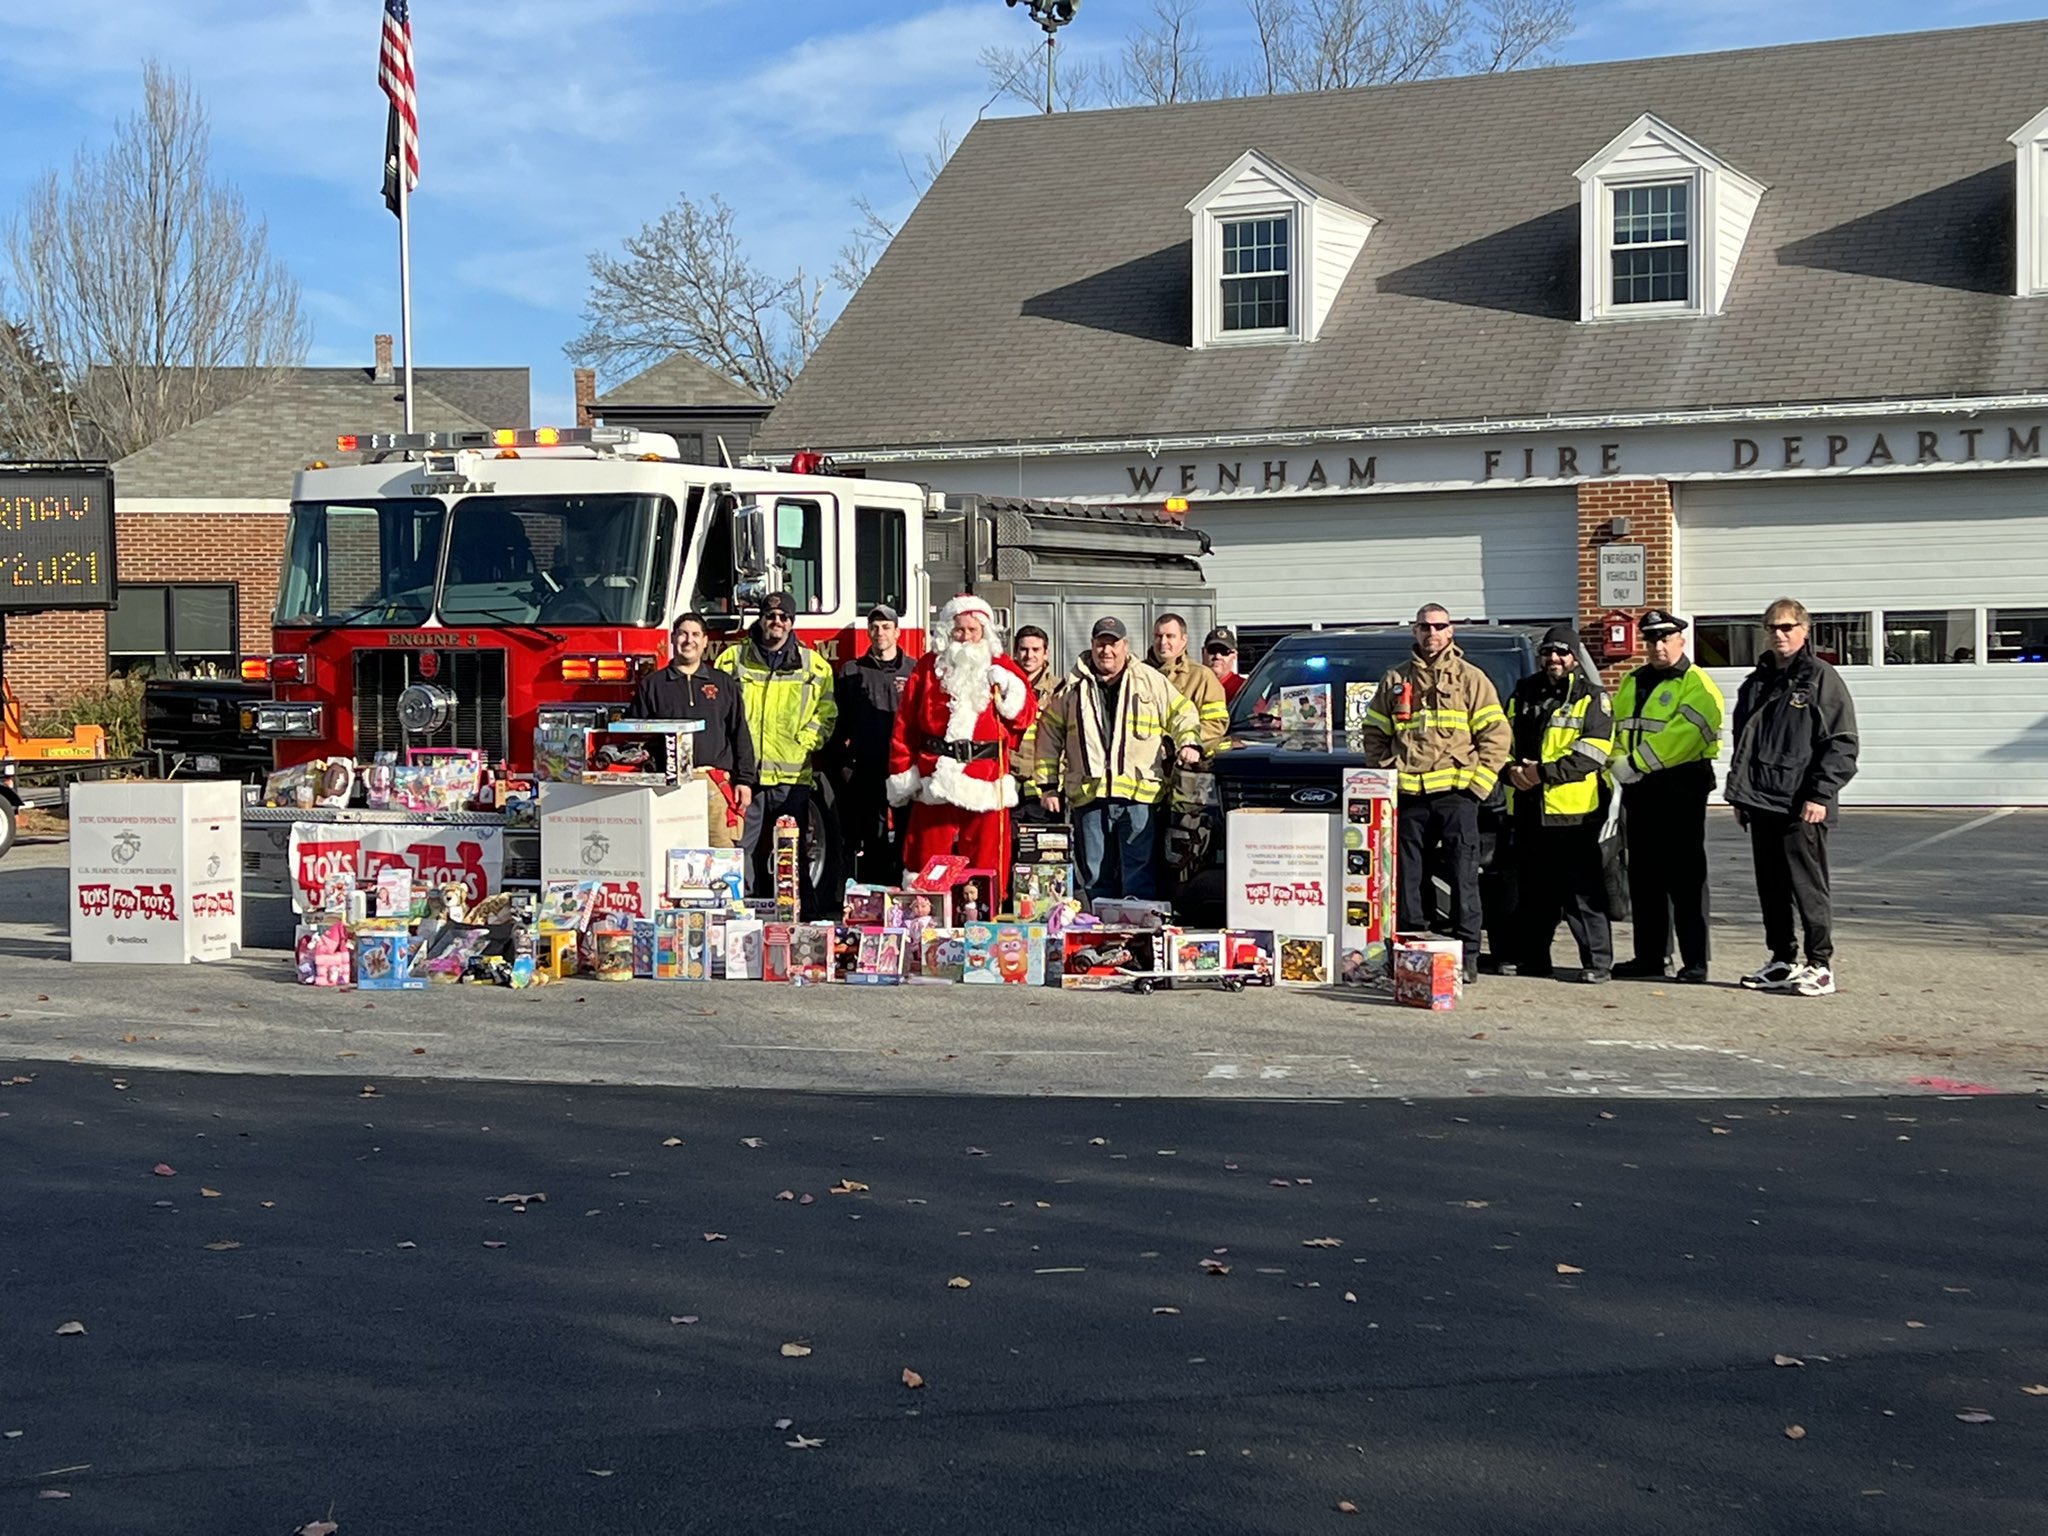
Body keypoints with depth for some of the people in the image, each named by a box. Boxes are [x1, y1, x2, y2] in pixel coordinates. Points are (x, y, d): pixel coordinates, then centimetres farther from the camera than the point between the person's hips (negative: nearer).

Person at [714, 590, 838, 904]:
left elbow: (826, 713, 12)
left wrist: (805, 743, -2)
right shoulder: (733, 660, 9)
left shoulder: (814, 665, 11)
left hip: (792, 777, 0)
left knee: (794, 857, 2)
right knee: (745, 855, 0)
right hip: (744, 773, 0)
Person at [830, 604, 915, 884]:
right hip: (865, 773, 0)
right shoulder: (852, 672, 11)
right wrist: (842, 764, 0)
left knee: (907, 837, -2)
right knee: (870, 842, 1)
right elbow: (839, 723, 8)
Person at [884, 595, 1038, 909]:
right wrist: (901, 774, 2)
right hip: (934, 783, 0)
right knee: (928, 864, 0)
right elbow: (905, 726, 8)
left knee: (985, 864, 0)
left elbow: (1026, 717, 5)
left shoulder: (1002, 668, 12)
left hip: (985, 786, 0)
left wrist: (1009, 689, -12)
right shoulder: (929, 667, 10)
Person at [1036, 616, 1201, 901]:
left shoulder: (1151, 681, 9)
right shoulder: (1072, 687, 12)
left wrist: (1189, 744, -8)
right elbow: (1050, 735, 15)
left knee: (1140, 878, -4)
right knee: (1096, 879, 7)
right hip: (1088, 796, 2)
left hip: (1141, 794, -2)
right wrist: (1048, 785, 9)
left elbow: (1182, 715, 12)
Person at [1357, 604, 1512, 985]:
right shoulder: (1396, 680, 14)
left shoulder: (1470, 679, 6)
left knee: (1463, 877, -3)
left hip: (1456, 795, -3)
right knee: (1407, 877, 5)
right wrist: (1386, 775, 5)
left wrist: (1477, 781, -5)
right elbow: (1374, 734, 18)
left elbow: (1497, 736, 2)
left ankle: (1467, 955, -1)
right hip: (1408, 796, 3)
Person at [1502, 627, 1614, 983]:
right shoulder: (1523, 694, 17)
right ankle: (1529, 956, 21)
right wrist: (1512, 770, -4)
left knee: (1583, 889, -6)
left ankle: (1597, 959, -2)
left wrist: (1544, 772, -16)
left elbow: (1593, 751, -11)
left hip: (1574, 810, -5)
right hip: (1527, 810, 6)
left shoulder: (1592, 698, 0)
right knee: (1532, 888, 13)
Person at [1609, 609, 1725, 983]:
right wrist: (1618, 764, -1)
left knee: (1685, 879, -6)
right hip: (1640, 792, 7)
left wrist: (1633, 765, -19)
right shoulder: (1633, 683, 17)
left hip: (1680, 789, -7)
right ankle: (1649, 956, 19)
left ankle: (1695, 961, -3)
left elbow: (1682, 735, -19)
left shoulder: (1697, 686, -7)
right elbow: (1618, 728, 19)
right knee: (1643, 878, 11)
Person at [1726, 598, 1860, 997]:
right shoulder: (1756, 683, 17)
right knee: (1771, 888, 10)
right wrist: (1739, 793, 16)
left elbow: (1842, 744, -8)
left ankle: (1820, 965, 0)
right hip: (1761, 802, 7)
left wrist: (1821, 795, -15)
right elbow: (1742, 740, 23)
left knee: (1807, 886, -5)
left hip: (1802, 807, -7)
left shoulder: (1822, 679, -3)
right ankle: (1782, 961, 18)